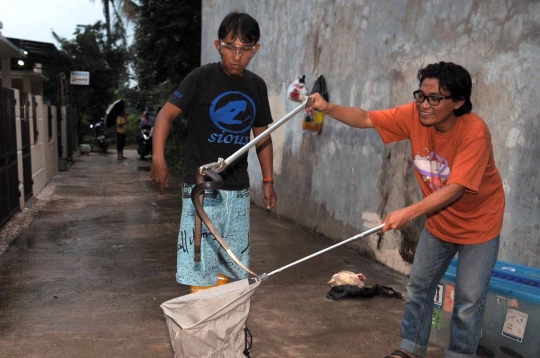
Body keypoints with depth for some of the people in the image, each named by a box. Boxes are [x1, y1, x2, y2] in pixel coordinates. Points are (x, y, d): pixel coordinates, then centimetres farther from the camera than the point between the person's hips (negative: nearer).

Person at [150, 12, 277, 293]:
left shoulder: (257, 86, 6)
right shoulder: (201, 78, -7)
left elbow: (262, 137, 14)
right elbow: (166, 114, -9)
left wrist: (268, 180, 12)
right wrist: (158, 158, -24)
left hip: (238, 190, 5)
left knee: (229, 261, 14)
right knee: (200, 261, -2)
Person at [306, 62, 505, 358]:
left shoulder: (475, 132, -30)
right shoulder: (414, 115, -16)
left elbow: (456, 188, -35)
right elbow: (366, 119, -14)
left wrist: (409, 213, -46)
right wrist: (328, 108, -31)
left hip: (478, 222, -5)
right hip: (438, 220, 5)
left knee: (469, 299, 3)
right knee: (418, 286, 12)